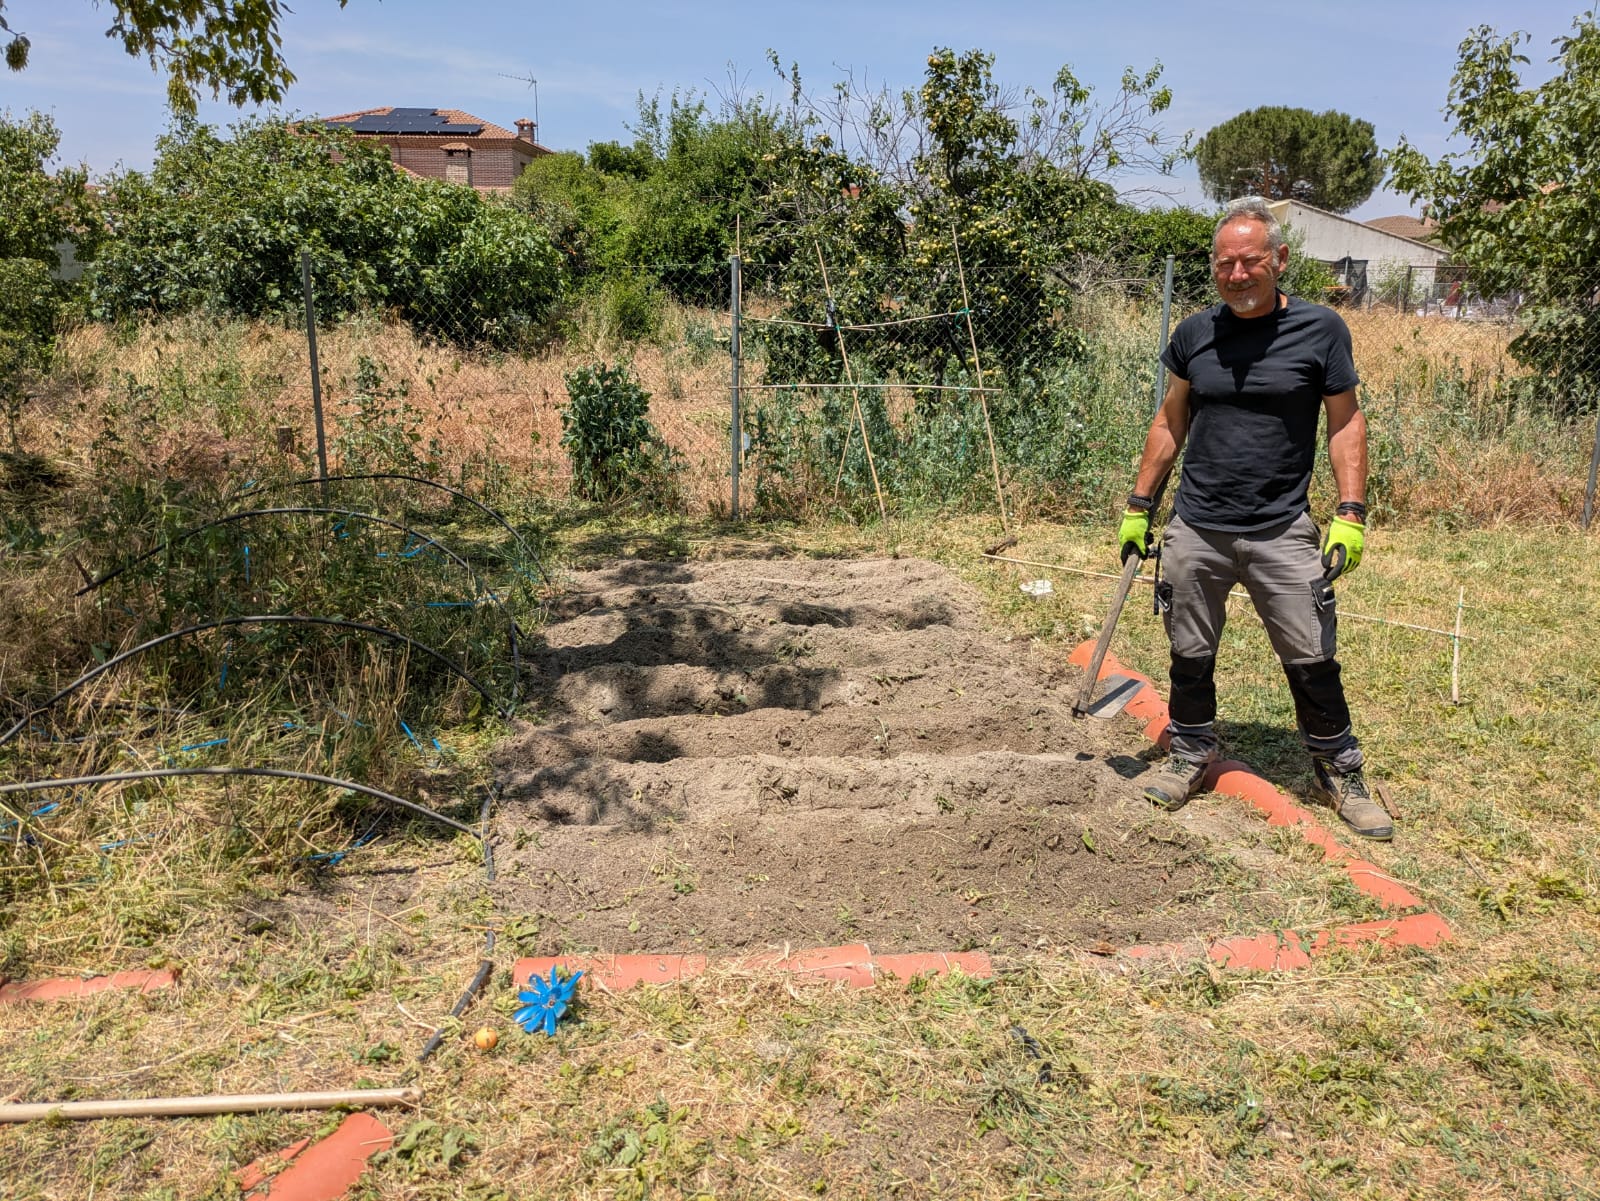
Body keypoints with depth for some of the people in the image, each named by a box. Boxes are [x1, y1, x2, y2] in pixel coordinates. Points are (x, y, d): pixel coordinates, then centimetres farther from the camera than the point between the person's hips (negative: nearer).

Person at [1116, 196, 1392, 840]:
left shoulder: (1320, 329, -4)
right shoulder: (1194, 334, 3)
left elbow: (1346, 423, 1)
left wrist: (1351, 513, -8)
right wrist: (1138, 506, 10)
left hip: (1283, 533, -2)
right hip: (1195, 531, 2)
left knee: (1312, 661, 4)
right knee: (1190, 656, 12)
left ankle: (1340, 772, 23)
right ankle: (1191, 754, 32)